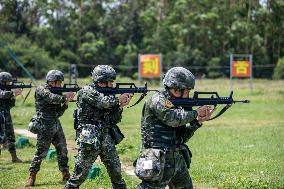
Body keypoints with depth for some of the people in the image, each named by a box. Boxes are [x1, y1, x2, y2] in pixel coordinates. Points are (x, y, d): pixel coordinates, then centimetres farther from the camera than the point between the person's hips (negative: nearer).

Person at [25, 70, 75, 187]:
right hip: (44, 127, -7)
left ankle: (66, 175, 16)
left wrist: (65, 103, -2)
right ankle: (32, 176, 5)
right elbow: (52, 98, -27)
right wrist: (65, 97, -15)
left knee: (62, 149, 7)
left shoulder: (55, 92, 14)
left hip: (56, 125, 8)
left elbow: (58, 113, 12)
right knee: (41, 152, -5)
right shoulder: (41, 90, -8)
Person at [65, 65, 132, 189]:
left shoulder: (107, 94, 14)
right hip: (90, 139, -7)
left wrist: (120, 106, -3)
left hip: (106, 138, 7)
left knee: (115, 170, 8)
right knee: (80, 173, -4)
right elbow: (103, 101, -24)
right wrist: (119, 99, -8)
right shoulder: (87, 92, -7)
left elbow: (115, 120, 13)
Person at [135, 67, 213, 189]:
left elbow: (183, 137, 16)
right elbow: (174, 119, -23)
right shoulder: (158, 100, -10)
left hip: (177, 159, 9)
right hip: (158, 162, -9)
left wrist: (198, 121, 5)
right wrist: (196, 113, -9)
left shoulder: (175, 104, 15)